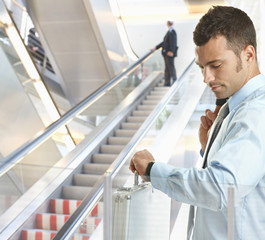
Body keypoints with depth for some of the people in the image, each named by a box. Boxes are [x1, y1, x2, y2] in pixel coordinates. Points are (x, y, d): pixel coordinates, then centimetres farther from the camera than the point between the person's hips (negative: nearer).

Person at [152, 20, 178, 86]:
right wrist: (156, 47, 23)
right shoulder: (169, 32, 16)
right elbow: (164, 42, 21)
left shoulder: (172, 32, -13)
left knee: (171, 67, -6)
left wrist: (171, 51, -28)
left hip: (170, 53, -10)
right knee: (167, 68, 11)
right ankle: (167, 83, 16)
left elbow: (173, 43, -21)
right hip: (166, 53, 10)